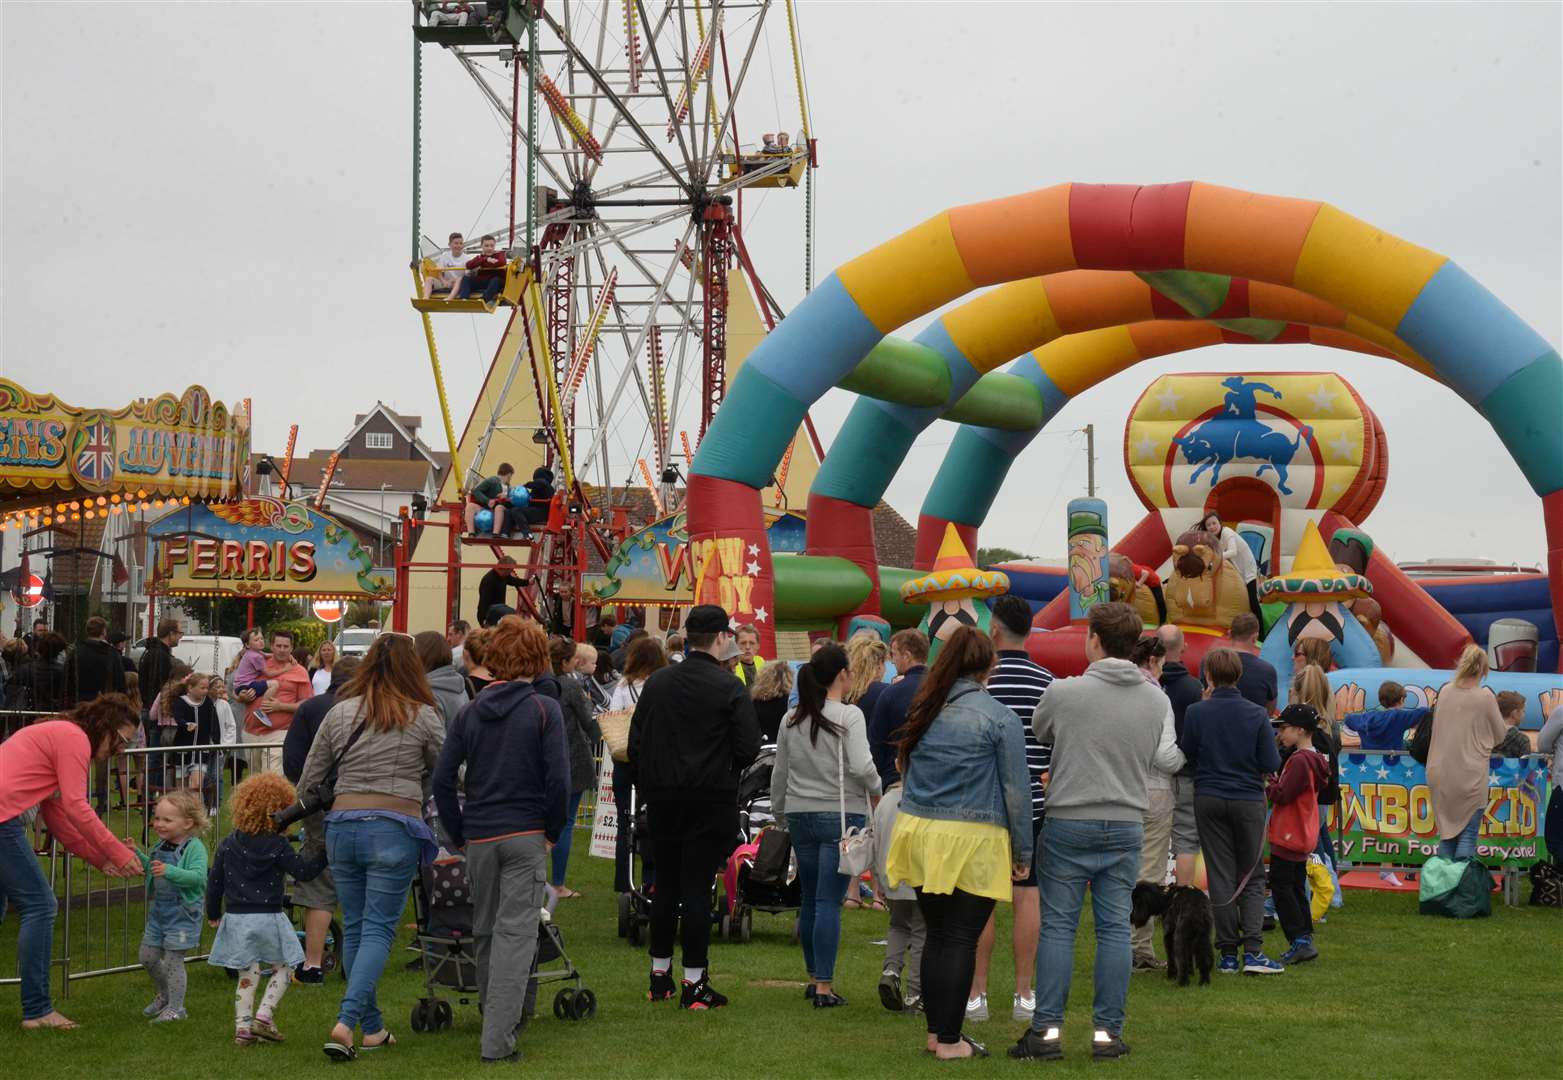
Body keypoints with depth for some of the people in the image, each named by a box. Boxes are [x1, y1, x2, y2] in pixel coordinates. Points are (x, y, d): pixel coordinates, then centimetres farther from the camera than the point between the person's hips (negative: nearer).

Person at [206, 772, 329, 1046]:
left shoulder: (228, 844, 3)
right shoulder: (277, 846, -9)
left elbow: (214, 881, 7)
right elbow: (303, 870, -7)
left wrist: (213, 913, 19)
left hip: (236, 918, 4)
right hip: (268, 918, -4)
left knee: (247, 975, 12)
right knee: (283, 969, 12)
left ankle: (243, 1025, 6)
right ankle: (264, 1016, -4)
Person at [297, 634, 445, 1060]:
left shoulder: (339, 713, 6)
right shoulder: (424, 717, -2)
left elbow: (308, 781, 12)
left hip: (343, 825, 3)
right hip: (396, 828, -3)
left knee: (354, 928, 14)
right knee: (378, 930, -1)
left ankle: (372, 1026, 19)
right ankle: (346, 1022, -17)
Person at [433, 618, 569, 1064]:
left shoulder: (470, 712, 4)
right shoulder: (545, 710, -7)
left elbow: (442, 780, 2)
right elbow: (558, 780, -13)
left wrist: (459, 834, 11)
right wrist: (553, 832, 1)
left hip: (479, 838, 4)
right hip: (526, 836, -4)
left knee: (486, 931, 18)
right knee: (516, 933, -5)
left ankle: (494, 1018, 33)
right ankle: (498, 1039, -11)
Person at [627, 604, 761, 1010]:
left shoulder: (657, 682, 3)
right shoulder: (730, 688, -12)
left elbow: (635, 741, 6)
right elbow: (748, 747, -14)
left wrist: (645, 785, 17)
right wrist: (725, 766, 7)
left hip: (662, 797, 5)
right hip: (711, 800, -4)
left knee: (665, 884, 14)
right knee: (697, 888, -2)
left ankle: (660, 974, 20)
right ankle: (694, 983, 1)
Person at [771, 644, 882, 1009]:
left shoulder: (792, 719, 7)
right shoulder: (849, 716, -10)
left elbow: (779, 773, 14)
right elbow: (861, 766, -20)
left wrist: (779, 811, 26)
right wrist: (877, 791, -1)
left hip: (800, 814, 5)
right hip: (841, 814, -5)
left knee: (810, 898, 16)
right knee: (829, 901, -5)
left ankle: (813, 976, 26)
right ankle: (824, 986, -6)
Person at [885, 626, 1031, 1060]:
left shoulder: (924, 710, 8)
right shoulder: (999, 718, -7)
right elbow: (1016, 791, -4)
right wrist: (1022, 851, 4)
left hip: (919, 830, 5)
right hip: (972, 841, -5)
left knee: (936, 934, 14)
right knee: (961, 940, -1)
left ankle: (936, 1030, 20)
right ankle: (949, 1041, 3)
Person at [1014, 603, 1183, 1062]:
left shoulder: (1064, 692, -11)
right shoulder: (1157, 699, 0)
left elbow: (1037, 733, 7)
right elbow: (1167, 760, 0)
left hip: (1068, 822, -3)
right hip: (1127, 826, 3)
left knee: (1058, 926, 3)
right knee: (1115, 927, 7)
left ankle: (1047, 1029, 3)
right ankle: (1107, 1032, 8)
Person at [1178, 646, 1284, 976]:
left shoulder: (1196, 713, -8)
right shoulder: (1256, 714, -8)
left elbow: (1186, 756, -1)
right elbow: (1271, 764, -8)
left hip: (1209, 800, 1)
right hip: (1248, 800, 0)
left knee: (1220, 876, 7)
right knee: (1252, 877, 8)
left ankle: (1228, 953, 5)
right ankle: (1252, 950, -5)